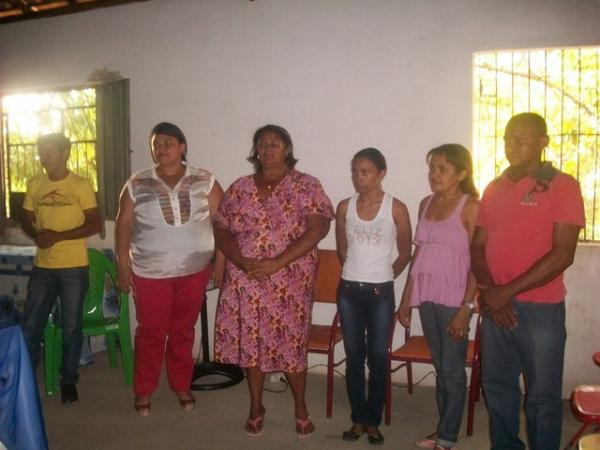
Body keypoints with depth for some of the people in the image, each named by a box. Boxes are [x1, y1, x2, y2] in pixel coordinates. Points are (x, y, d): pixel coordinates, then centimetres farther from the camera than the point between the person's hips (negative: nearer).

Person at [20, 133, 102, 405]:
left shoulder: (81, 185, -7)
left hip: (74, 268, -4)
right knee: (30, 326, 8)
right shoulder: (35, 184, 7)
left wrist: (59, 236, -20)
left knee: (71, 328, 6)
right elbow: (25, 219, 12)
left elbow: (95, 224, -10)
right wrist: (36, 235, -10)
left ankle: (69, 381, 23)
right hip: (42, 267, 4)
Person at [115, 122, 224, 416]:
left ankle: (182, 386, 28)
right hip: (150, 272, 0)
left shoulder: (204, 182, -2)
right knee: (151, 332, 7)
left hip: (193, 271, 1)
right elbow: (124, 225, 2)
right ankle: (144, 391, 23)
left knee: (183, 331, 13)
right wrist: (123, 264, -2)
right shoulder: (137, 185, -1)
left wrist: (221, 260, -5)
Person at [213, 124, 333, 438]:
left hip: (289, 281, -3)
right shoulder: (239, 188, 6)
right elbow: (221, 230, 5)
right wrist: (242, 261, -14)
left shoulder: (306, 186, -3)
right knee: (250, 340, 10)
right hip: (244, 279, 3)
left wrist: (277, 262, -20)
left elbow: (317, 229, -13)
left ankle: (300, 407, 26)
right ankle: (256, 406, 29)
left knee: (290, 341, 4)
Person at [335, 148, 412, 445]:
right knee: (354, 357, 9)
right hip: (349, 290, 2)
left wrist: (382, 275, 9)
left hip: (381, 292, -2)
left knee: (378, 358, 5)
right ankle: (358, 419, 21)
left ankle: (373, 421, 19)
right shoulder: (345, 207, 2)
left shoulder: (396, 208, -6)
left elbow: (405, 254, 3)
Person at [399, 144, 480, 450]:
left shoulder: (471, 206, -9)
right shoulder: (426, 204, 10)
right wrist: (406, 299, 11)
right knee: (440, 368, 15)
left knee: (453, 370, 4)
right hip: (426, 296, 6)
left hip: (453, 298, -6)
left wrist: (466, 307, -17)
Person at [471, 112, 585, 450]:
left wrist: (507, 291, -16)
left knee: (542, 395, 5)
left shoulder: (563, 186, -7)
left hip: (541, 308, -5)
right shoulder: (494, 188, 10)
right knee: (497, 386, 15)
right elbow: (478, 245, 10)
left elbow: (562, 255, -14)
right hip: (496, 306, 5)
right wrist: (489, 290, -7)